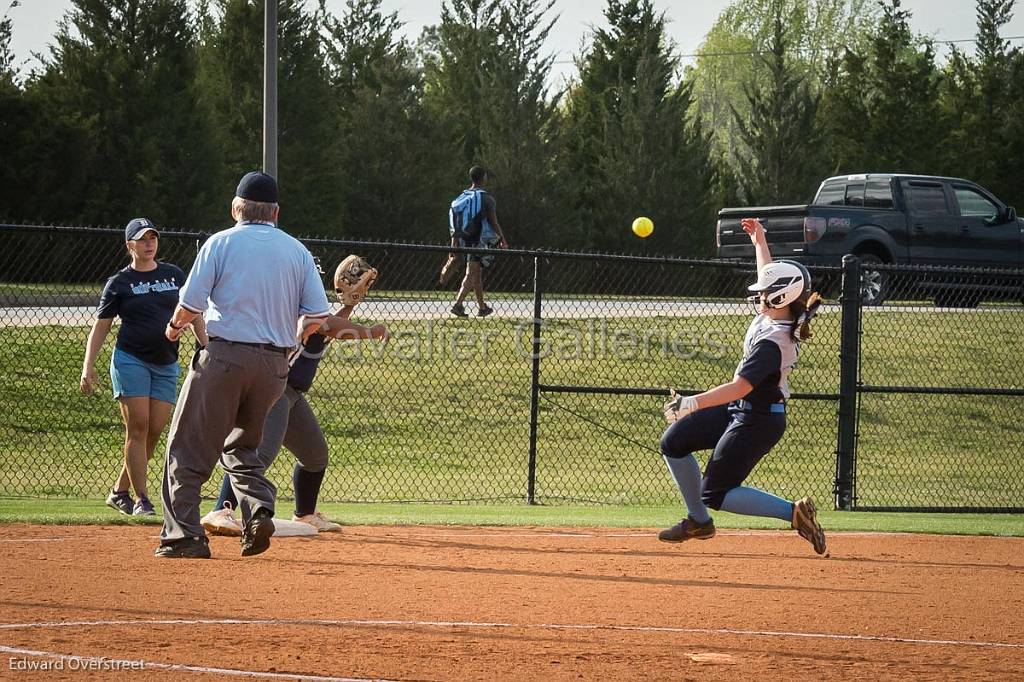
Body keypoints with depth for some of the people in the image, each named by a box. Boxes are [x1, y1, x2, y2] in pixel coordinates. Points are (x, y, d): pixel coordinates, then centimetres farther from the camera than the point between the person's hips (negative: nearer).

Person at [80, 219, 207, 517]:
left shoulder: (175, 275, 11)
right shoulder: (119, 283, 3)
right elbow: (100, 327, 4)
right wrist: (88, 367, -6)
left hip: (166, 365, 4)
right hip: (130, 360, -4)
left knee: (155, 431, -1)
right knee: (138, 427, -11)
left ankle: (120, 492, 11)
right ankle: (141, 499, -9)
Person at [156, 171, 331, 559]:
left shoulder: (221, 243, -1)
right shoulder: (297, 250, 9)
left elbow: (190, 304, -7)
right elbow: (318, 314, 5)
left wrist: (175, 326, 15)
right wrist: (294, 337, 25)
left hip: (225, 356, -4)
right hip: (275, 363, 4)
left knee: (188, 449, 1)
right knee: (241, 445, 20)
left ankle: (184, 535, -6)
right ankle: (259, 509, -4)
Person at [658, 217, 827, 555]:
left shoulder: (772, 342, -29)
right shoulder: (779, 315, -3)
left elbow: (740, 387, -35)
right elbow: (770, 277, 19)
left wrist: (693, 403, -36)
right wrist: (760, 241, 26)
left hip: (758, 422, -10)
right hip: (740, 412, 10)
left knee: (715, 494, -8)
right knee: (673, 442, 11)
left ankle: (794, 512, -10)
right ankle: (699, 521, 20)